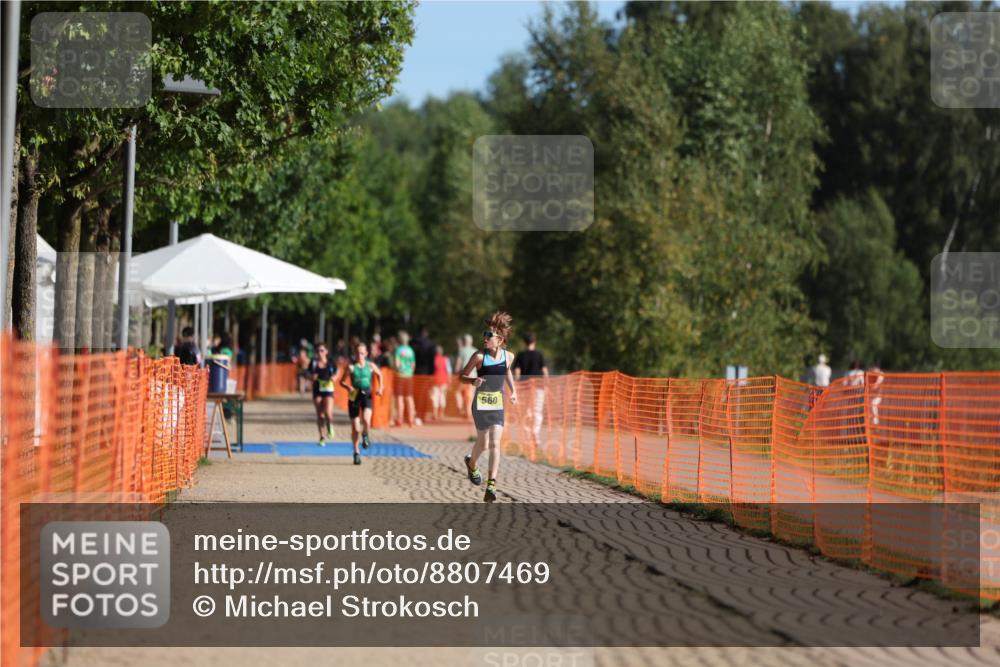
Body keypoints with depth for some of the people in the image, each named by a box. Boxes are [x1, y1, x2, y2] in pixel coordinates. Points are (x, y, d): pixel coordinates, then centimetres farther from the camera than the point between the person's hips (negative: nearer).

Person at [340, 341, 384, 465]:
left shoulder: (370, 366, 1)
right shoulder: (351, 367, -5)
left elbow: (379, 374, 20)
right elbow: (342, 381, -1)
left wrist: (380, 387, 8)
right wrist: (349, 387, -21)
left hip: (366, 396, 0)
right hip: (354, 396, 0)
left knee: (366, 420, -28)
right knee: (355, 428, 4)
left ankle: (365, 436, 5)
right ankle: (356, 452, 22)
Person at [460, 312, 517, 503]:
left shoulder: (507, 356, -2)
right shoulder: (479, 356, -12)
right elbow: (462, 376, -7)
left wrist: (513, 390, 14)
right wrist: (473, 381, -27)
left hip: (497, 406, 2)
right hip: (480, 405, -2)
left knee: (495, 444, -10)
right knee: (483, 443, 11)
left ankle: (491, 486, -13)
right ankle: (471, 463, 46)